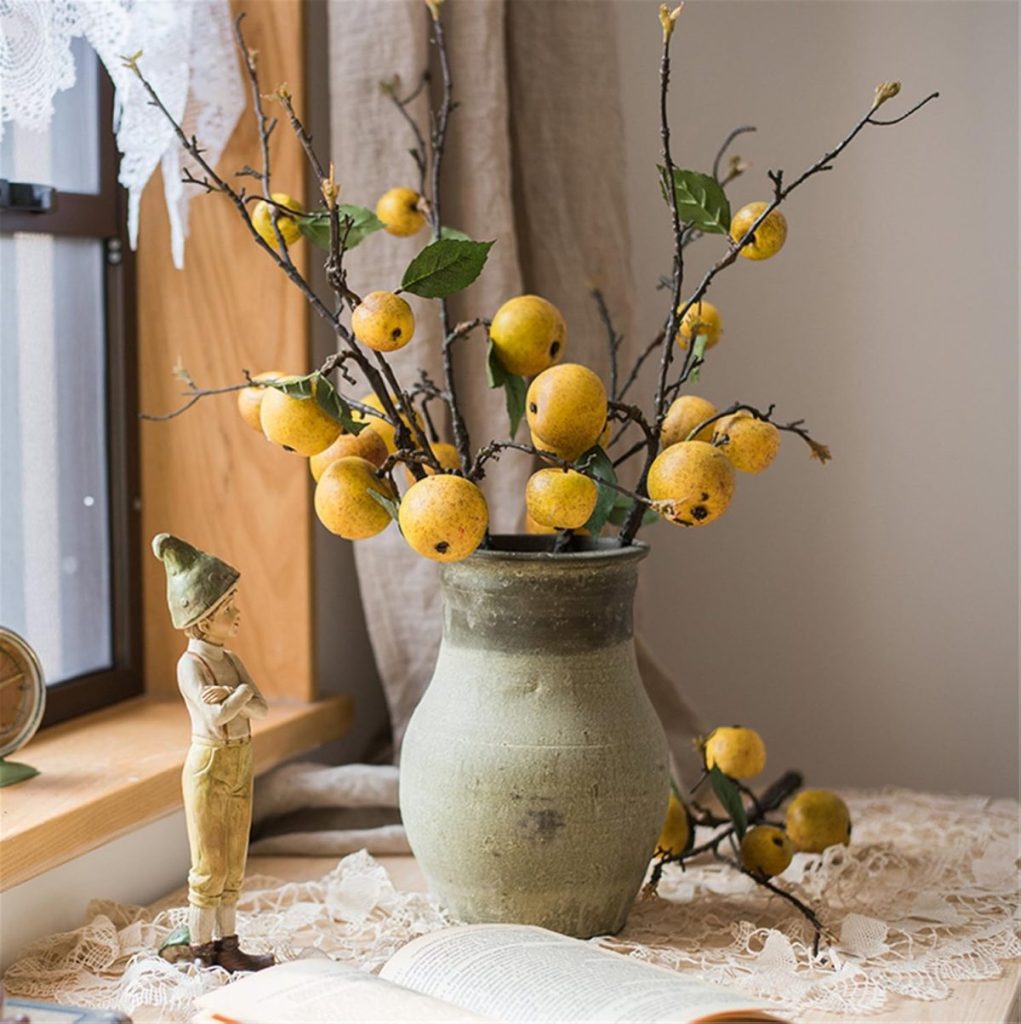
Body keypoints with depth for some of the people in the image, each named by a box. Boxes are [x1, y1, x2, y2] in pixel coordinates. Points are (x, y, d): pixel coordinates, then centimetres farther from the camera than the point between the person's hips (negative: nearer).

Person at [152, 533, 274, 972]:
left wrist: (228, 695, -19)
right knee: (209, 869, 1)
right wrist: (242, 693, -13)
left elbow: (260, 709, -3)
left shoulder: (230, 659, 8)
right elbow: (215, 717, -27)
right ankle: (202, 953, 12)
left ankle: (227, 947, 22)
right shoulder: (190, 664, -15)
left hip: (240, 767, 7)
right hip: (209, 767, -7)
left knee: (233, 868, 13)